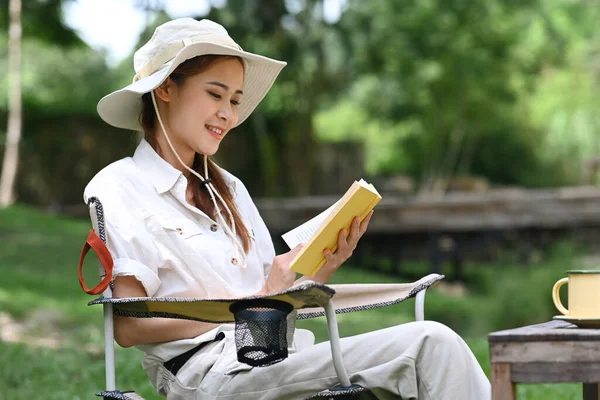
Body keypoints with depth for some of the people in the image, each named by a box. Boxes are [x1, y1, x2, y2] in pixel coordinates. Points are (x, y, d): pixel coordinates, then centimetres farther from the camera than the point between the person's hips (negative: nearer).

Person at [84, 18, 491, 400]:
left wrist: (326, 265, 0)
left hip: (273, 354, 7)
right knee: (431, 347, -21)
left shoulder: (228, 190, 23)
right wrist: (253, 302, -13)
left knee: (433, 341, -18)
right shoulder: (118, 189, 2)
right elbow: (130, 327, -9)